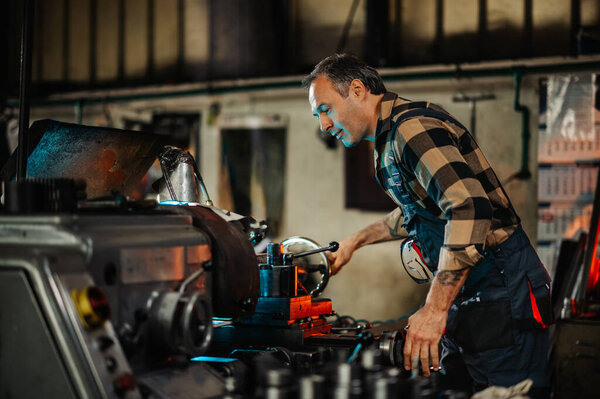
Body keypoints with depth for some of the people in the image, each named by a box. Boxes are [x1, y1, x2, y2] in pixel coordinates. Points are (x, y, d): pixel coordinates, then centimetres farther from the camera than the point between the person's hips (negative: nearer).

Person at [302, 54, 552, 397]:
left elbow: (470, 208, -30)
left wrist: (435, 309, -31)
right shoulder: (392, 138, 17)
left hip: (500, 295, -11)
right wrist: (357, 240, 31)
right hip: (466, 298, 11)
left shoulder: (412, 126, -17)